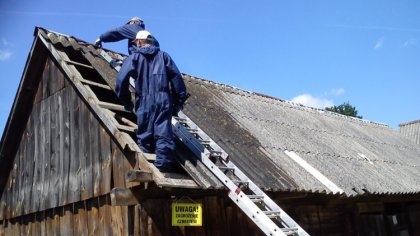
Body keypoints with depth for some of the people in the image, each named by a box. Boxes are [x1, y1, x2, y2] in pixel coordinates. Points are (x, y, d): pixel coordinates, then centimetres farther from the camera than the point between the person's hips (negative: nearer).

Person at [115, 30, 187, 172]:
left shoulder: (134, 57, 10)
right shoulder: (163, 56, 15)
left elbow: (121, 79, -2)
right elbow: (176, 77, 5)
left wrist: (126, 101, 7)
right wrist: (180, 99, 9)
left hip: (145, 100, -1)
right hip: (164, 99, 1)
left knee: (145, 133, 7)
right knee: (163, 131, -3)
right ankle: (163, 161, -13)